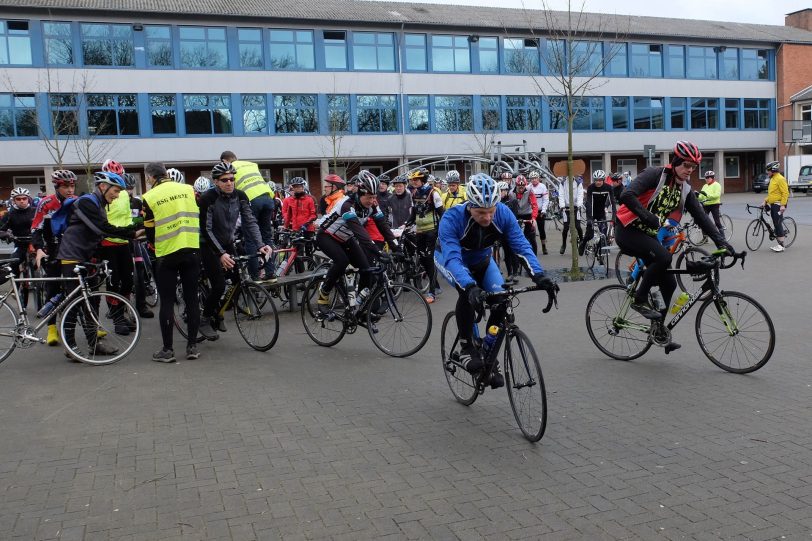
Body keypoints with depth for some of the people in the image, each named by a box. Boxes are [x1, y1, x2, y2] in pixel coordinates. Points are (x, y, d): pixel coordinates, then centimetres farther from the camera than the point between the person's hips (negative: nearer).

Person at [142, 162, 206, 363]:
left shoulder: (149, 197, -4)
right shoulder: (188, 189, 4)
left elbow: (150, 232, 3)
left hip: (167, 255, -3)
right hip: (192, 251, 3)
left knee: (167, 302, 5)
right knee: (192, 299, 9)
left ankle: (167, 350, 8)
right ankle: (192, 346, 13)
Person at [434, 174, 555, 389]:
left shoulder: (503, 214, -28)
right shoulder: (451, 219, -38)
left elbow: (522, 246, -31)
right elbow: (452, 258, -48)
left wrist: (538, 275, -47)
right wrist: (470, 286, -64)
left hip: (482, 260, 4)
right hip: (450, 258, -3)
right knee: (468, 292, -34)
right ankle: (466, 347, -12)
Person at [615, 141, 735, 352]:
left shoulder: (685, 189, 7)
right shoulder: (655, 175, -15)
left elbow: (700, 216, 6)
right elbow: (627, 195, -27)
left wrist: (720, 240, -3)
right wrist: (648, 217, -35)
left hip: (650, 235, 8)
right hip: (628, 231, -8)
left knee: (669, 283, 2)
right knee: (663, 256, -31)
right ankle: (640, 300, -13)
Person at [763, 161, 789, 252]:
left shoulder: (780, 179, -14)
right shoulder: (772, 179, 16)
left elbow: (785, 193, -18)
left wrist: (783, 205, -22)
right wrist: (766, 201, 15)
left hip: (778, 205, -9)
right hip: (772, 204, 10)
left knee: (778, 224, -9)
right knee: (776, 224, 10)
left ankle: (781, 245, -6)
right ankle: (779, 244, 16)